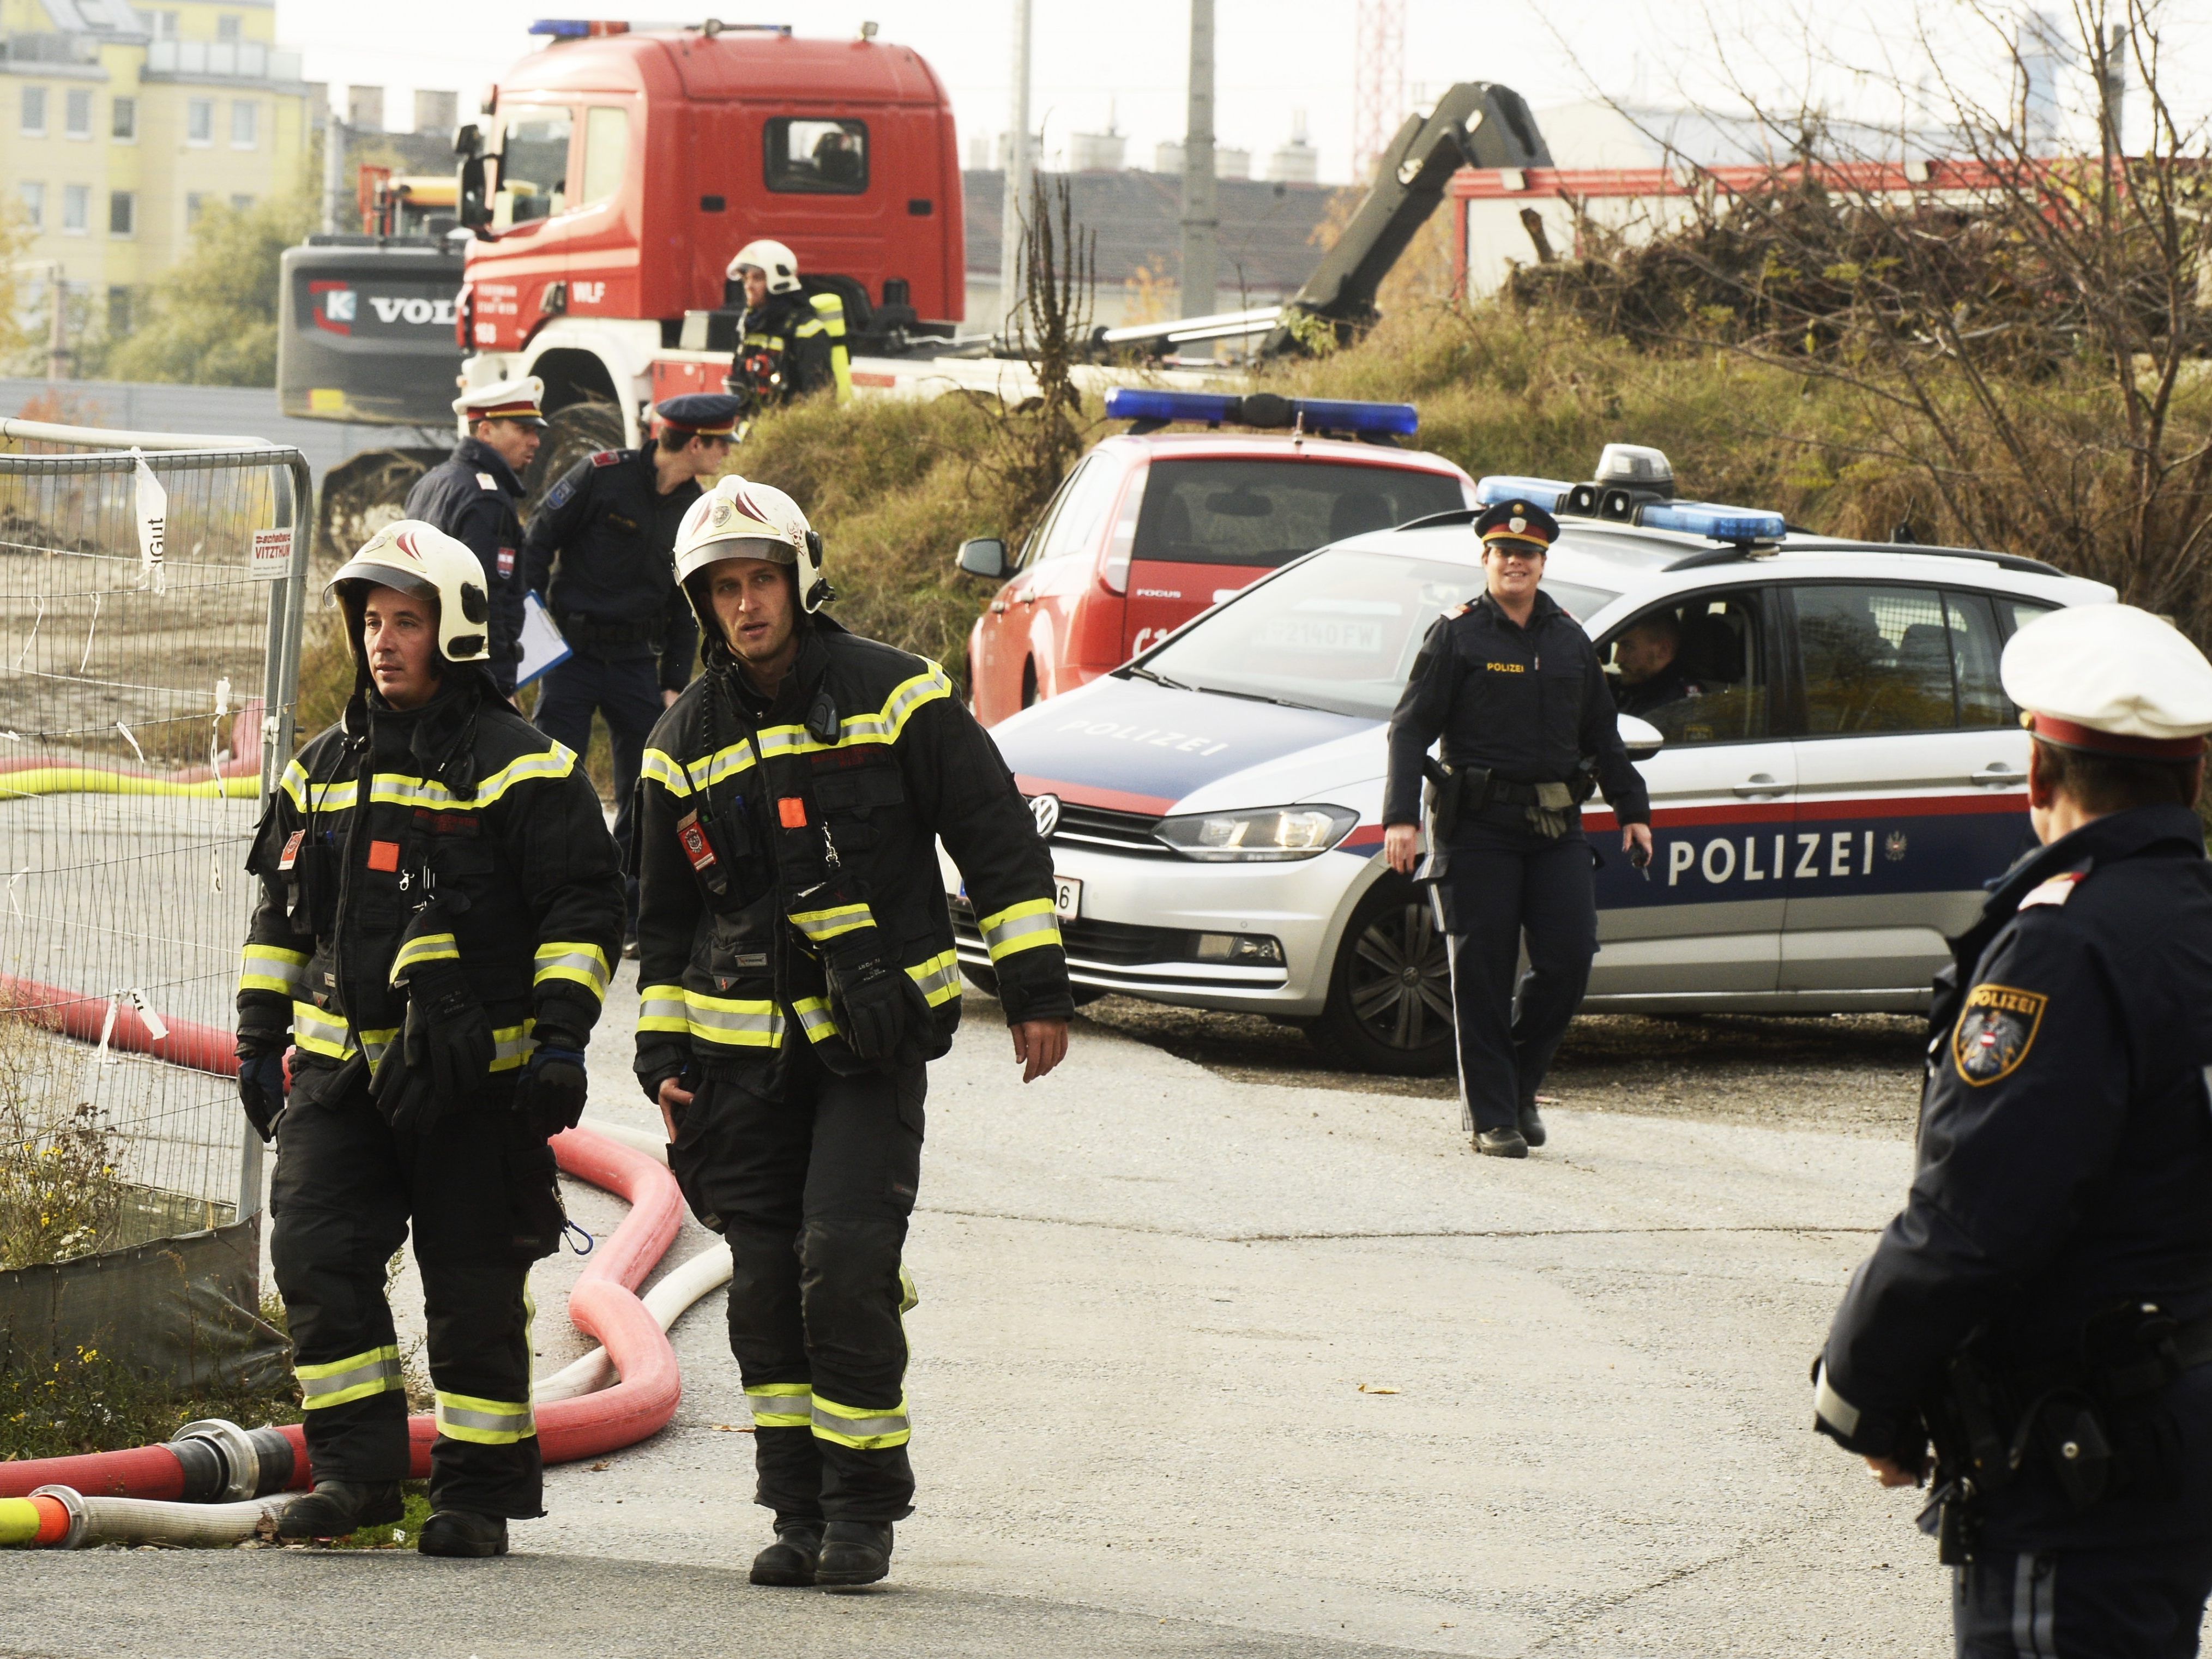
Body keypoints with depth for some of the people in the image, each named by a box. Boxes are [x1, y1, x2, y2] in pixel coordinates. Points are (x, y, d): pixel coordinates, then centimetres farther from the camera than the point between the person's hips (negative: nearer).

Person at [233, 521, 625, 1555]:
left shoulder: (519, 766, -4)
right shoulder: (323, 770, 14)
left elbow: (584, 908, -6)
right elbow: (280, 912, 23)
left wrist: (560, 1041, -14)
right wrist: (258, 1039, 18)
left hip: (475, 1076, -5)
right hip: (341, 1070, 5)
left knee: (474, 1292, 1)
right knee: (315, 1256, -8)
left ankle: (477, 1493, 11)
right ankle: (355, 1470, 0)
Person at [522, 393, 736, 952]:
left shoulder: (694, 511, 7)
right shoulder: (603, 476, -10)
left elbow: (685, 605, 15)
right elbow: (538, 543, -4)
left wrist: (674, 684, 10)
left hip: (636, 659, 5)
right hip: (572, 653, -5)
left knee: (646, 791, 2)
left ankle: (637, 921, 10)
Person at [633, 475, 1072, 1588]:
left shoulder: (894, 696, -3)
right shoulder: (689, 743, 9)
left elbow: (999, 841, 0)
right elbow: (666, 920, 18)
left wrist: (1035, 990, -4)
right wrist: (663, 1060, 13)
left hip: (878, 1039, -4)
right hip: (747, 1048, 4)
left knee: (845, 1261, -14)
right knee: (767, 1283, 2)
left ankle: (864, 1505, -3)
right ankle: (800, 1512, 11)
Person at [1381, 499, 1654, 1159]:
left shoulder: (1570, 641, 14)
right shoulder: (1457, 637, 0)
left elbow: (1602, 738, 23)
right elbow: (1410, 730, -4)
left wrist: (1632, 812, 17)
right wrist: (1400, 818, -14)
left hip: (1556, 829, 4)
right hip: (1477, 826, -4)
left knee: (1568, 959, -4)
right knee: (1483, 973, -4)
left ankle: (1520, 1084, 17)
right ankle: (1493, 1117, 2)